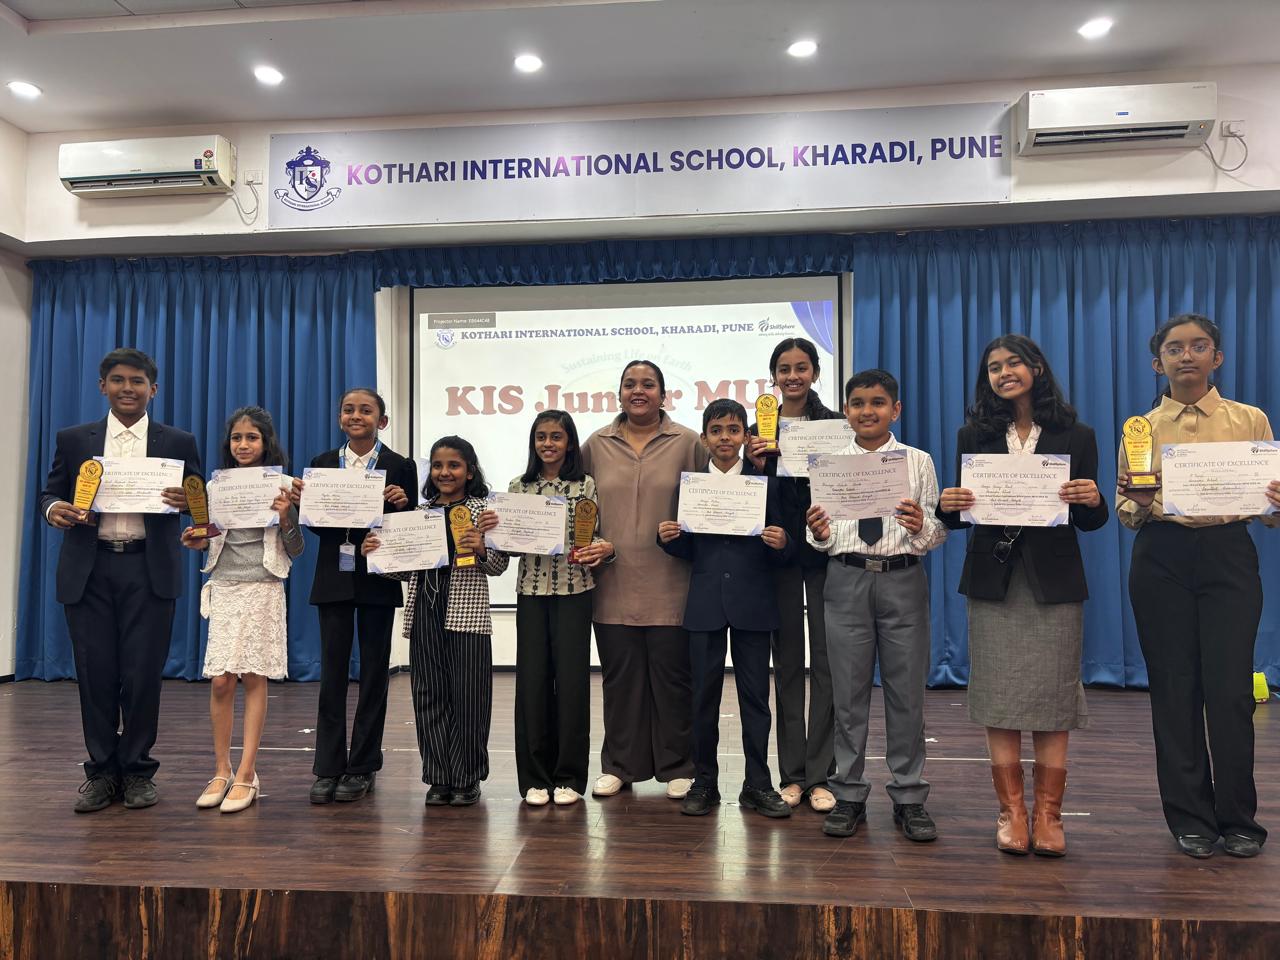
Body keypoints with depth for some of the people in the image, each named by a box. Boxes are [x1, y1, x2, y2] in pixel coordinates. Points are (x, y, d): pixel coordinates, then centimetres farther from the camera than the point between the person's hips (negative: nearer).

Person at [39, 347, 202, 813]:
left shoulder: (179, 442, 7)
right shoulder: (74, 439, 11)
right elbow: (49, 494, 12)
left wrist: (186, 501, -16)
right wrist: (54, 509, -11)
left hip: (149, 570, -1)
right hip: (89, 571, 2)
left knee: (143, 673, 1)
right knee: (96, 674, 5)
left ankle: (138, 771, 15)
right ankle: (101, 771, 18)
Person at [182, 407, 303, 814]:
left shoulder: (279, 487, -1)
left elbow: (295, 551, 0)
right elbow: (212, 540, 19)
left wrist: (286, 517, -16)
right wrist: (199, 543, -3)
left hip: (263, 588, -3)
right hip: (224, 587, 3)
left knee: (254, 678, 0)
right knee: (220, 681, 1)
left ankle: (246, 774, 7)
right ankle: (222, 771, 15)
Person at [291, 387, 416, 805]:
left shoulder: (400, 467, 0)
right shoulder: (323, 464, 7)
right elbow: (318, 525, 6)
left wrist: (402, 503, -21)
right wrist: (300, 499, -11)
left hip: (378, 579, -2)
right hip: (334, 578, 2)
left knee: (373, 672, 6)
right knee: (332, 672, 6)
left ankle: (363, 767, 17)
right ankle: (328, 768, 15)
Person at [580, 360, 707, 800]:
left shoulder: (687, 443, 2)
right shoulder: (597, 445, 9)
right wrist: (587, 545, -2)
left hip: (669, 585, -2)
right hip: (613, 584, 2)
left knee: (671, 673, 6)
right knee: (620, 676, 11)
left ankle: (677, 767, 21)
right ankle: (620, 765, 25)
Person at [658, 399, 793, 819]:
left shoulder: (764, 482, 2)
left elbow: (778, 555, 1)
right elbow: (688, 551, 6)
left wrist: (780, 543, -21)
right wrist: (668, 538, -14)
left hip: (752, 604, -1)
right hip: (705, 605, 1)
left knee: (755, 694, 6)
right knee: (704, 694, 8)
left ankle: (758, 785, 19)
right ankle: (704, 782, 21)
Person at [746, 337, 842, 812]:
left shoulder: (834, 424, 2)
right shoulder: (759, 429, 6)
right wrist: (757, 465, -12)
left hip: (825, 551, -1)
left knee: (826, 660, 1)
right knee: (787, 661, 8)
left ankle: (819, 774, 11)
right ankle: (792, 772, 17)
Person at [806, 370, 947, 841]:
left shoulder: (918, 462, 3)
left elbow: (936, 534, -1)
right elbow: (822, 538, 4)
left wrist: (921, 527, -22)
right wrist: (820, 534, -18)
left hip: (903, 578, 0)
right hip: (846, 579, 1)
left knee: (906, 692, 7)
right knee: (848, 692, 8)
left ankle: (909, 799, 22)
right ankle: (849, 796, 22)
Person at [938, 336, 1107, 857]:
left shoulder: (1076, 436, 4)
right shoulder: (973, 436, 7)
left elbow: (1090, 522, 5)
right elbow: (961, 513, 7)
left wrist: (1092, 499, -17)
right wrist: (947, 506, -14)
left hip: (1054, 581, -1)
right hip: (993, 580, 1)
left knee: (1052, 697, 2)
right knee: (999, 696, 2)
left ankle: (1048, 814, 13)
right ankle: (1011, 812, 13)